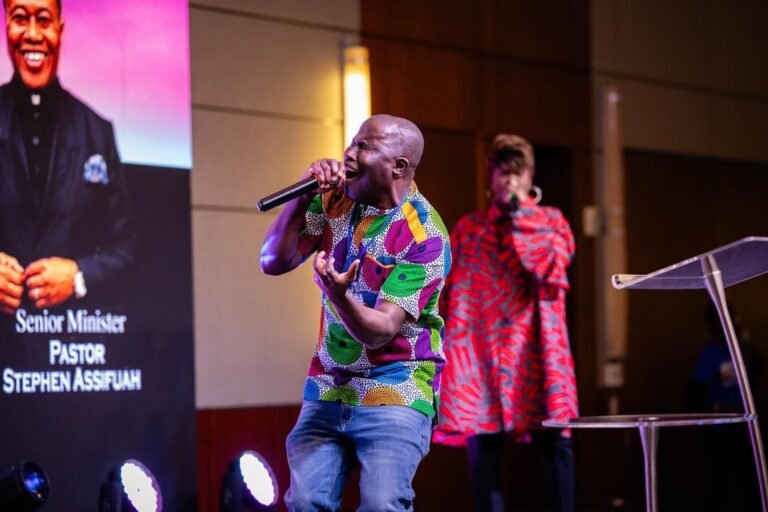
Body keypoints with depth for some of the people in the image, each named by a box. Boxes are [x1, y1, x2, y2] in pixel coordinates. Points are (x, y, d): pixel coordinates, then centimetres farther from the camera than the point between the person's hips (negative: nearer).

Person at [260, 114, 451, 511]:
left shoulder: (424, 236, -17)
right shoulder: (334, 200, 1)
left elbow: (379, 332, -22)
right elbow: (273, 262, -2)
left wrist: (338, 293, -42)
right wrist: (303, 198, -14)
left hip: (394, 393, -5)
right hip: (327, 388, 5)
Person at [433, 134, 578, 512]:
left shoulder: (551, 220, 13)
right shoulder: (468, 228, 13)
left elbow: (552, 267, -6)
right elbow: (448, 290, 10)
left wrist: (521, 218, -2)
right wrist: (442, 340, 1)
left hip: (536, 348, 0)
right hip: (483, 349, 1)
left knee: (555, 442, -8)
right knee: (483, 444, -4)